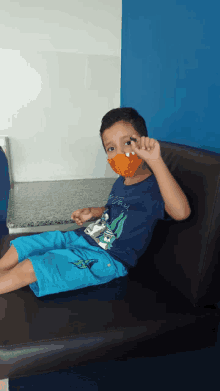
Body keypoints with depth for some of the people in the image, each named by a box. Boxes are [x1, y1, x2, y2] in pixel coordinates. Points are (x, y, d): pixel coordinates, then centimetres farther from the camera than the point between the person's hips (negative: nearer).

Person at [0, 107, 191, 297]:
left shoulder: (154, 188, -19)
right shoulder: (121, 182, 7)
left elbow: (181, 212, -41)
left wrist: (156, 161, -45)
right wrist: (92, 213, 6)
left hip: (106, 259, -8)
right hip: (81, 236, 8)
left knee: (28, 269, -15)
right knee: (20, 246, 7)